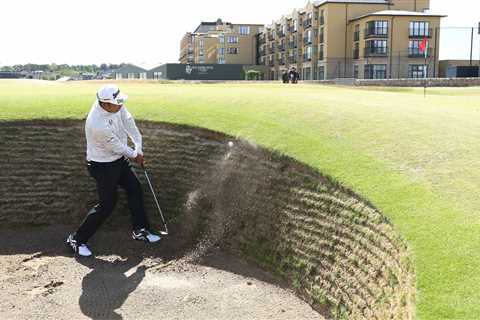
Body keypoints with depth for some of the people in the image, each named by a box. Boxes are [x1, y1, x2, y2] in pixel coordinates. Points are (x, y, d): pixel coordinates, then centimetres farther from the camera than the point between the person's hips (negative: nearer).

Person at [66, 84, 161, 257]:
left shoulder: (114, 104, -14)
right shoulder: (97, 125, -36)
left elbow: (128, 122, -8)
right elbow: (117, 146, -22)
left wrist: (138, 148, -13)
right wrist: (134, 155, -5)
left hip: (119, 158, 9)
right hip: (103, 166, -9)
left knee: (135, 189, 14)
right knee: (106, 204, -3)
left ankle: (140, 230, 29)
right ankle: (76, 239, 12)